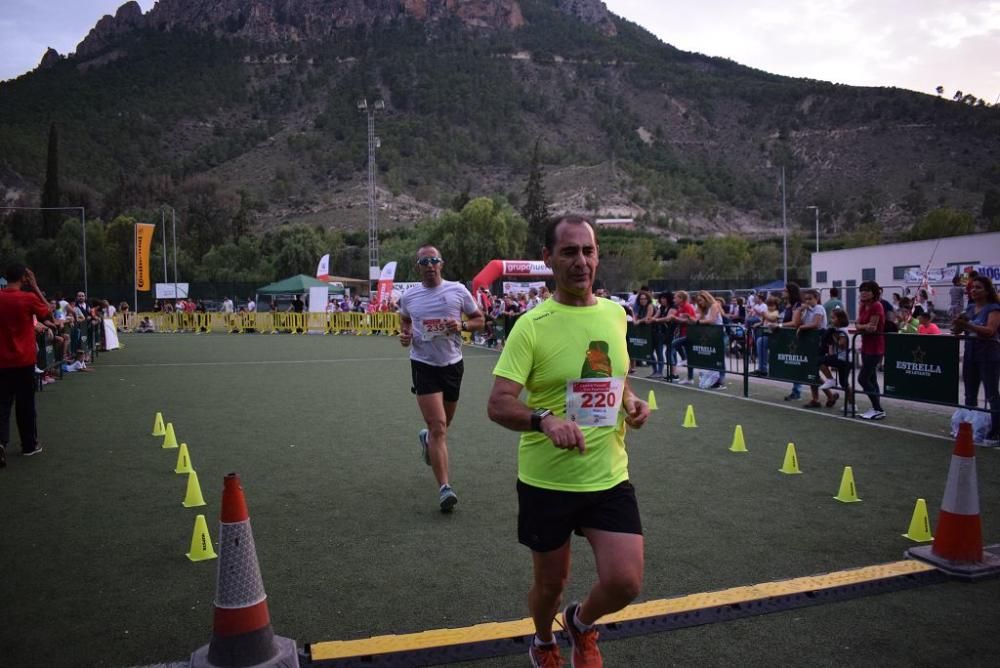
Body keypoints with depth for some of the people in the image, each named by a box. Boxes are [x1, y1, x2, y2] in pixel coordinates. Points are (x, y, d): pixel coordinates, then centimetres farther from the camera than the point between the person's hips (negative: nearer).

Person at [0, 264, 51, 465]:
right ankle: (29, 445, 19)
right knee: (25, 404, 9)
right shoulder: (29, 298, -12)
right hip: (24, 360, -2)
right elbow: (47, 312, 5)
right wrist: (35, 287, 2)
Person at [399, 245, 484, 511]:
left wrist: (462, 325, -16)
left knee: (443, 424, 19)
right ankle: (444, 488, -11)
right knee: (438, 427, -13)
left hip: (452, 363, 2)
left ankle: (426, 437, 55)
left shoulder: (458, 290, -4)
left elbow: (479, 320, 4)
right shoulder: (408, 297, 0)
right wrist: (404, 335, -2)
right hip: (424, 365, -2)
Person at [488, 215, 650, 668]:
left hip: (610, 477, 3)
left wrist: (630, 402, -2)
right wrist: (544, 420, -37)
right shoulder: (531, 325, -14)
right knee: (550, 584, 14)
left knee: (625, 583, -4)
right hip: (546, 481, -3)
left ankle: (581, 623, 33)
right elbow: (498, 405, -19)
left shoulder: (615, 313, 2)